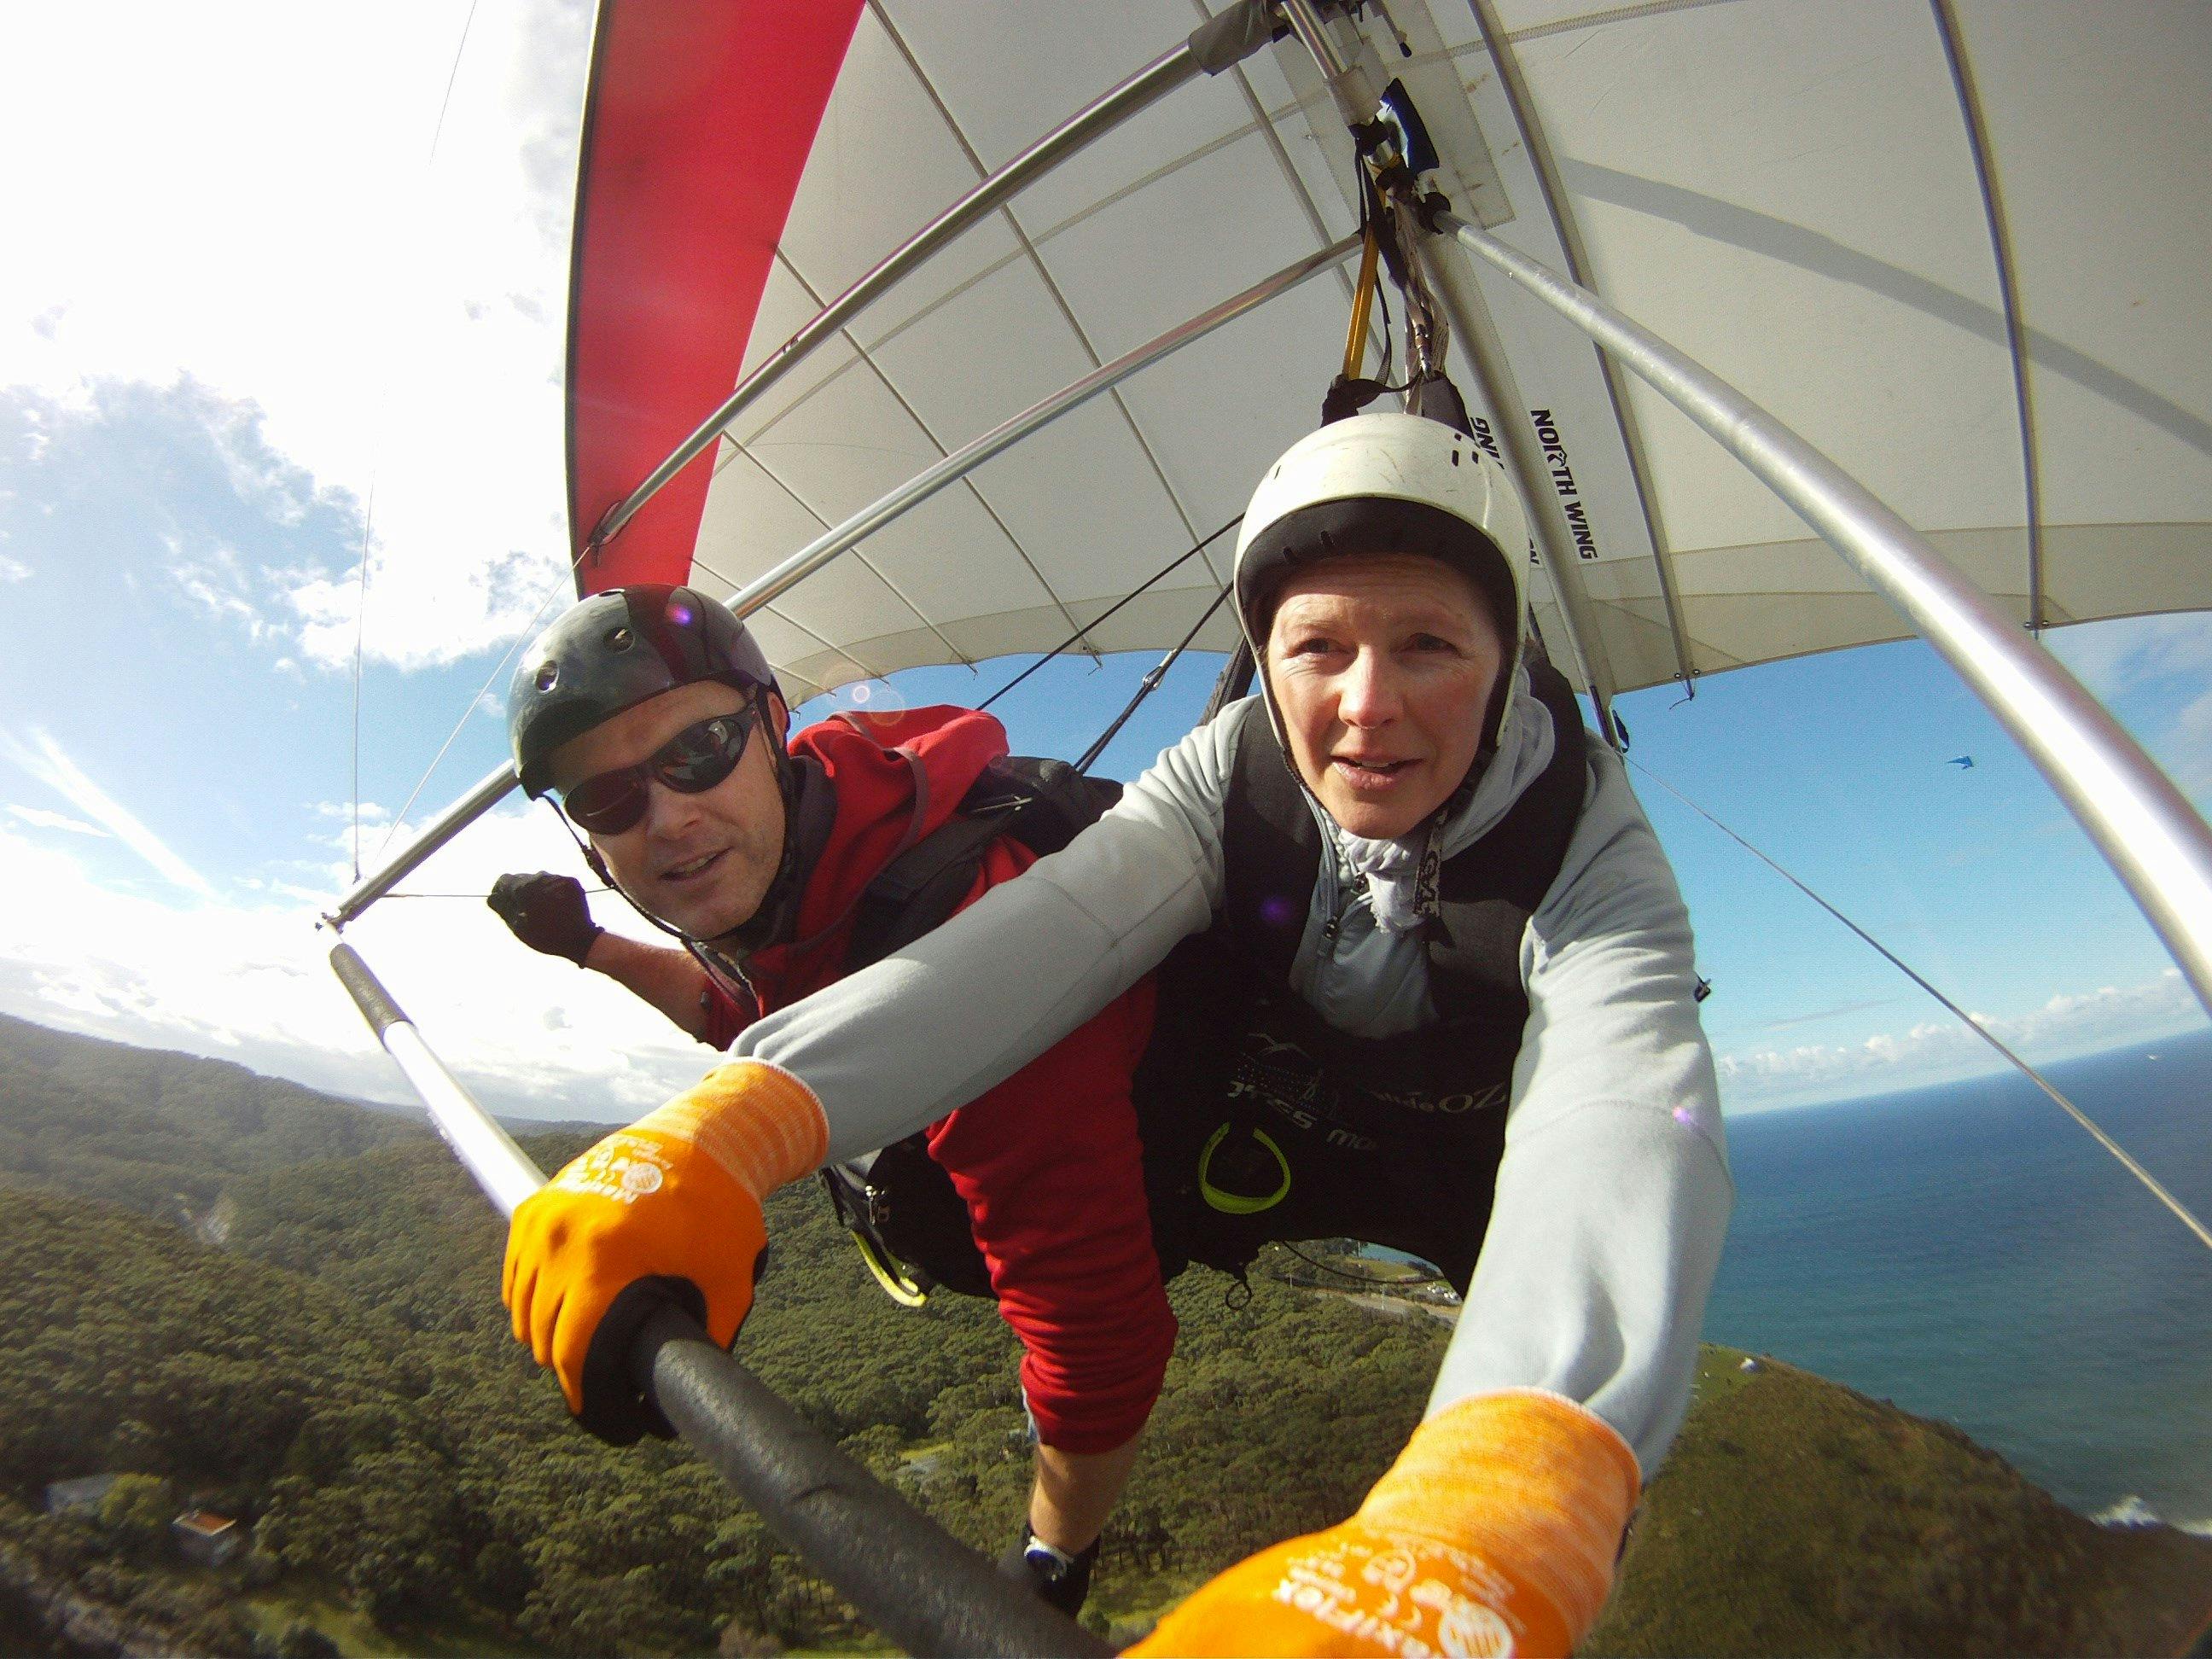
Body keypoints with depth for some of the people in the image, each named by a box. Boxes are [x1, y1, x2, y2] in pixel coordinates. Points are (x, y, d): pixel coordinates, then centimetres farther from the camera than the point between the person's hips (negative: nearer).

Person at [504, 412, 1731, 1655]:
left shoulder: (1591, 852, -32)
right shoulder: (1229, 775, -26)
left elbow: (1623, 1114, -53)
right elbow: (1041, 937, -44)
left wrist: (1460, 1556, -75)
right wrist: (718, 1132, -61)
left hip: (1472, 1166, 1)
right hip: (1262, 1135, 0)